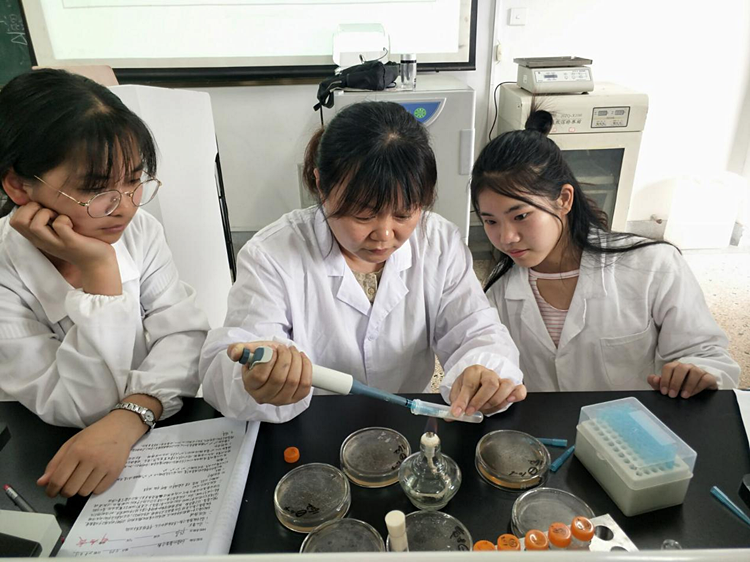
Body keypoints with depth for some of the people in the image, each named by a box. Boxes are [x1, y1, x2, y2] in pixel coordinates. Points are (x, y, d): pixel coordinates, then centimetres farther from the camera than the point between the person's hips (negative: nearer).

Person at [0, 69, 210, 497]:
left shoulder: (140, 230, -7)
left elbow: (184, 335, -12)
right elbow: (79, 409, -21)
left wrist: (127, 420, -28)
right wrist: (100, 271, -27)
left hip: (156, 433, 3)